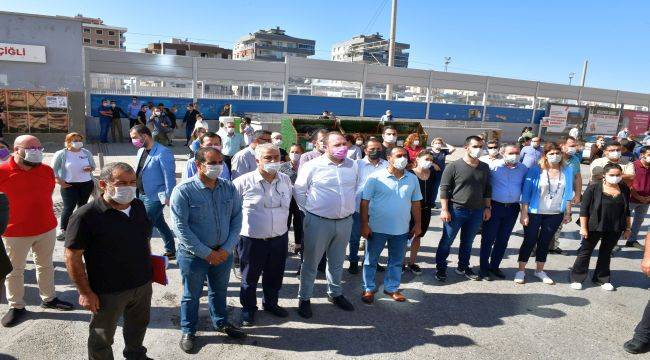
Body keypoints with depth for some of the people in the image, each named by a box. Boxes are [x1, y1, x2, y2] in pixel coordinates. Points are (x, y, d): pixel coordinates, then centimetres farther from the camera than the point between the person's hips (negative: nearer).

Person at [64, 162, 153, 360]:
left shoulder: (138, 206, -2)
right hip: (108, 291, -6)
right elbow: (72, 256, -17)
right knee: (102, 338, 16)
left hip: (143, 285, 6)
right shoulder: (86, 215, -21)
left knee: (139, 324, 27)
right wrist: (85, 292, -15)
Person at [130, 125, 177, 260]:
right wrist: (135, 191, 14)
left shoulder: (163, 153, -17)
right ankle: (171, 251, 29)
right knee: (160, 224, 16)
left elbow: (169, 176, -18)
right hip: (142, 195, 8)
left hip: (155, 197, -8)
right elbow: (138, 172, 16)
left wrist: (168, 197, -18)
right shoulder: (141, 151, 9)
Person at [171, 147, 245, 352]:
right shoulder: (183, 191, -17)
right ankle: (188, 331, 38)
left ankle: (221, 322, 45)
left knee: (219, 291, 22)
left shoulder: (229, 188, -3)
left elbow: (236, 219, 0)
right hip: (193, 255, -3)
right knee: (191, 295, 16)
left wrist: (227, 249, -10)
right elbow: (181, 228, -18)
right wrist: (206, 253, -18)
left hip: (223, 253, 4)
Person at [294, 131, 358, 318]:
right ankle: (304, 298, 25)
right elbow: (299, 190, -3)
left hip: (345, 221, 4)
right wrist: (308, 210, -3)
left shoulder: (353, 166, 1)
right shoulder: (313, 166, -12)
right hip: (319, 221, -4)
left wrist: (348, 207, 12)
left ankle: (335, 293, 39)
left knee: (337, 261, 20)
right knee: (311, 262, 8)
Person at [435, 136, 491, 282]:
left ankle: (463, 267, 32)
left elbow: (487, 189, 15)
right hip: (456, 210, -4)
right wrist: (444, 209, -14)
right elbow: (444, 189, -9)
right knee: (446, 241, 4)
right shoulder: (454, 166, -9)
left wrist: (487, 207, 9)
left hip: (477, 212, 5)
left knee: (467, 242, 16)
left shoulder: (485, 168, 7)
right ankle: (441, 268, 18)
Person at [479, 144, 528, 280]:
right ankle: (484, 269, 12)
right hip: (495, 206, -4)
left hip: (513, 208, 4)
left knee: (503, 239, 13)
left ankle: (495, 266, 27)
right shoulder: (494, 166, -9)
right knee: (488, 239, 2)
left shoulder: (523, 169, 4)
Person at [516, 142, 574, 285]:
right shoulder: (535, 170, -10)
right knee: (529, 241, 3)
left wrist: (568, 212, 6)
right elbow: (526, 192, -9)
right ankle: (521, 271, 15)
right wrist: (524, 213, -12)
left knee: (545, 242, 13)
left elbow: (568, 192, 7)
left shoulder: (567, 170, 1)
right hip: (534, 213, -3)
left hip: (555, 214, 3)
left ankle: (539, 270, 28)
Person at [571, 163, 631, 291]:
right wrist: (583, 228, -12)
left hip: (615, 229, 4)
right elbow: (584, 209, -10)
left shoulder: (624, 189, 3)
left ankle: (602, 279, 30)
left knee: (606, 253, 16)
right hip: (594, 228, -4)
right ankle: (577, 278, 14)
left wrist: (627, 229, 11)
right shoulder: (594, 188, -11)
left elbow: (627, 211, 12)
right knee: (585, 252, 5)